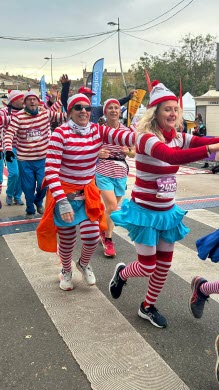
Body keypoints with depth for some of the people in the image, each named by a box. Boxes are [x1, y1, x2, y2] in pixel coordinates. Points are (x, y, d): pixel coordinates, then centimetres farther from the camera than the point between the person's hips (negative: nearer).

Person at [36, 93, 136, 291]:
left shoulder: (98, 130, -7)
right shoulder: (60, 133, -19)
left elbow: (122, 136, -25)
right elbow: (50, 170, -23)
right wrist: (62, 201, -31)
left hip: (88, 192, 3)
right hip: (64, 193, -3)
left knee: (92, 236, -2)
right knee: (67, 240, 10)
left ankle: (84, 263, 35)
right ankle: (66, 271, 43)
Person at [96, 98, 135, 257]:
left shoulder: (127, 131, 3)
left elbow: (134, 153, 10)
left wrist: (128, 151, -12)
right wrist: (98, 154, -16)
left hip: (121, 173, 4)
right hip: (104, 172, -3)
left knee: (112, 207, 14)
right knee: (112, 207, -14)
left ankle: (103, 229, 40)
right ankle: (108, 240, 7)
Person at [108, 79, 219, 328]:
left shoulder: (178, 138, 1)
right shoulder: (146, 138, -21)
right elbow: (173, 157, -41)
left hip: (167, 211, 7)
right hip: (145, 211, -7)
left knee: (164, 264, 14)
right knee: (147, 267, 0)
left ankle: (148, 307, 36)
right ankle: (121, 273, 35)